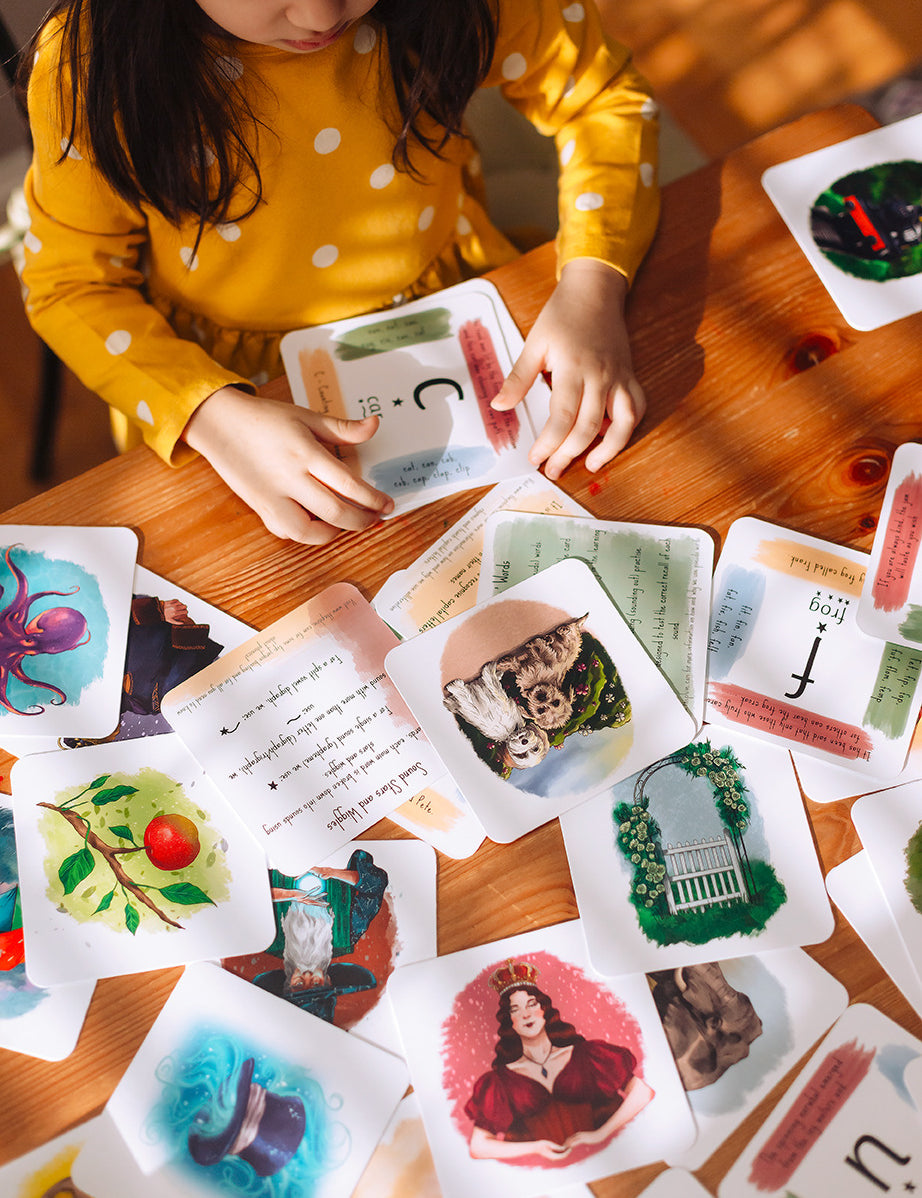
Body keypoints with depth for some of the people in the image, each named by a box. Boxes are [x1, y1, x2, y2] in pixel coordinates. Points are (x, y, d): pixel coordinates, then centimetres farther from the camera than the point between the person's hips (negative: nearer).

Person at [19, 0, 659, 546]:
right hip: (230, 377, -1)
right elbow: (72, 287, -11)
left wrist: (593, 288, -24)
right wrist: (217, 419, -29)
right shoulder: (90, 59, -21)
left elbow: (607, 100, -5)